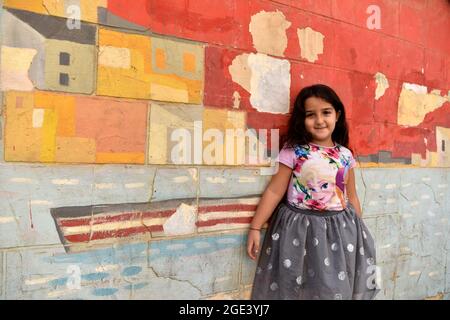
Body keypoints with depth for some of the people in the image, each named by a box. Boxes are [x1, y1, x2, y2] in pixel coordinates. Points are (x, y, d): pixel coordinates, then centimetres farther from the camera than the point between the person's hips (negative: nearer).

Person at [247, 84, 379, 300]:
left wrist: (359, 231, 15)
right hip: (300, 228, -3)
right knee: (295, 288, 9)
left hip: (340, 228, 3)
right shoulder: (293, 151, -10)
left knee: (337, 288, 14)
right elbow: (275, 191, -8)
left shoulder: (345, 155, 1)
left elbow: (352, 197, 10)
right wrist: (255, 227, -8)